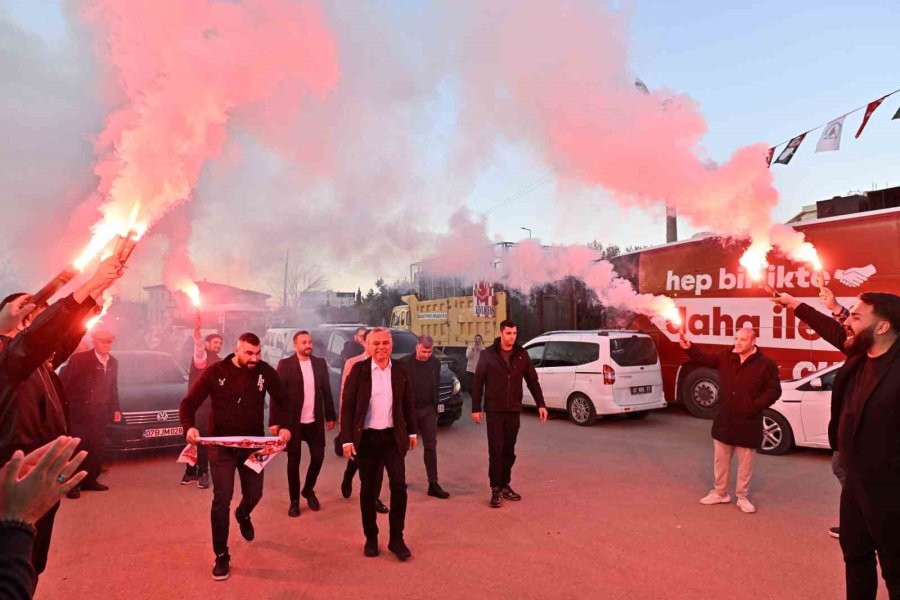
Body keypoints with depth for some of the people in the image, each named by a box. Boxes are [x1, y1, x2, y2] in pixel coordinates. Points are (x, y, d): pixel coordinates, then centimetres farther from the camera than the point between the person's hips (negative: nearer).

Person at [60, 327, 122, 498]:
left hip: (100, 415, 5)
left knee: (97, 448, 7)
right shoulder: (80, 359, -9)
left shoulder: (113, 362, 10)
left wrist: (116, 409, 13)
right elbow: (63, 382, -10)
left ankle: (90, 480, 19)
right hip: (79, 414, -5)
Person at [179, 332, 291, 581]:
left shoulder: (265, 372, -8)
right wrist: (189, 427, -29)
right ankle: (221, 556, 15)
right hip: (221, 446, -2)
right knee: (221, 500, -3)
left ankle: (243, 515, 52)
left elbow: (282, 401, 3)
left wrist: (283, 426, -14)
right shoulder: (215, 372, -14)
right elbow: (189, 403, -10)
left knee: (254, 493, 13)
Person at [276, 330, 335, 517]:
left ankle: (308, 490, 31)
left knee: (318, 457, 6)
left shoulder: (320, 363, 4)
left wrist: (330, 416, 6)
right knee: (294, 461, 7)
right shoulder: (285, 364, -6)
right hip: (293, 421, -3)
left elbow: (326, 391, 7)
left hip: (315, 421, 3)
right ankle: (294, 500, 23)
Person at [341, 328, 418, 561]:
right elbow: (347, 405, -6)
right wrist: (347, 439, -10)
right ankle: (371, 538, 24)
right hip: (367, 438, -1)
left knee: (399, 487, -3)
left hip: (393, 437, 2)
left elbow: (408, 403, 11)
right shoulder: (358, 370, -5)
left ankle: (397, 539, 12)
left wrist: (412, 431, 10)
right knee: (368, 490, 8)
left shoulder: (400, 370, 3)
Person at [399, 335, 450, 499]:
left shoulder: (436, 363, 3)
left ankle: (433, 484, 4)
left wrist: (435, 407, 7)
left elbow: (436, 386, 9)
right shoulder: (404, 363, -10)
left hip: (428, 410, 3)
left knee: (431, 446, 1)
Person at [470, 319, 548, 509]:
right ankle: (496, 490, 6)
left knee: (509, 451, 11)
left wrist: (541, 404, 2)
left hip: (514, 411, 3)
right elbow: (477, 383, -3)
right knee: (496, 451, -3)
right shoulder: (488, 354, -4)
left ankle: (505, 486, 24)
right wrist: (476, 408, -6)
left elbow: (532, 381, 8)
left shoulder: (521, 354, 4)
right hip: (494, 411, -3)